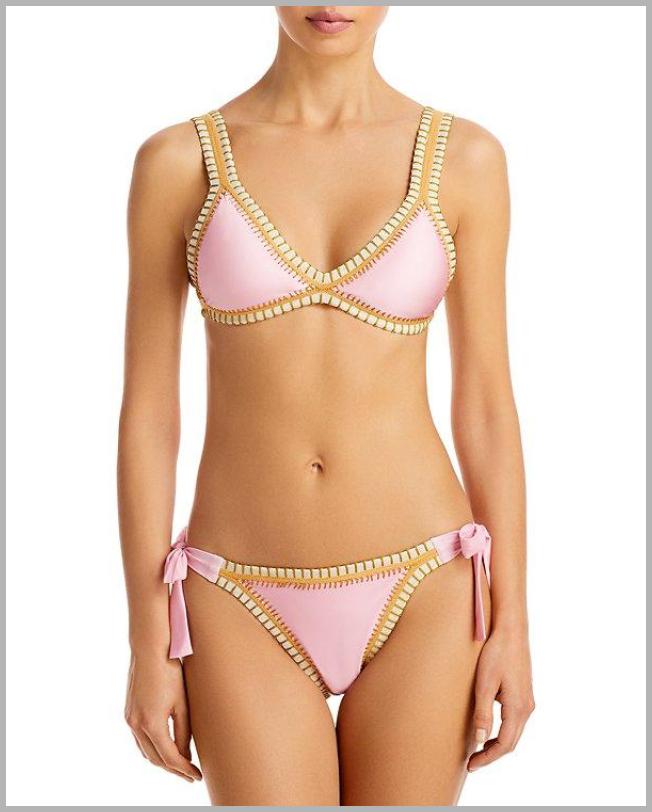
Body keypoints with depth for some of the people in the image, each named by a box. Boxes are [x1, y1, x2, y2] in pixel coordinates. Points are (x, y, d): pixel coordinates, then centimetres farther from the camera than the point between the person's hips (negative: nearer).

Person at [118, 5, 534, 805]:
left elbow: (486, 402, 2)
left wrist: (511, 624, 0)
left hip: (418, 594, 1)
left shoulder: (464, 158, -1)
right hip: (248, 613, 0)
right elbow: (147, 410, -1)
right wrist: (148, 644, -2)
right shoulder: (177, 161, -3)